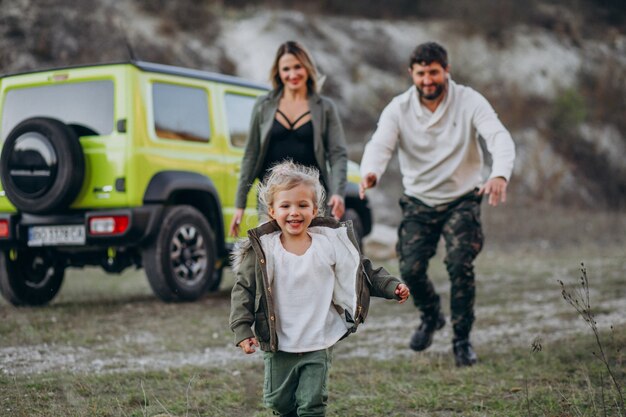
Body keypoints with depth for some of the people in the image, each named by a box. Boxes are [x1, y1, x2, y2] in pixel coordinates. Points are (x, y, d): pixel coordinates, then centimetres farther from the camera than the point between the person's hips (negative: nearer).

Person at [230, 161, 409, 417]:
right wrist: (242, 329, -13)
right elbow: (244, 289, -5)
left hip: (319, 345, 0)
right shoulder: (263, 249, -8)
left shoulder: (331, 243, -5)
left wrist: (392, 287, -5)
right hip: (278, 347, 0)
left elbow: (361, 273, 5)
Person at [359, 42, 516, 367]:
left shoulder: (469, 102, -13)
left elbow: (500, 137, -27)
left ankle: (462, 340, 2)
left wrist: (500, 174, -49)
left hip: (462, 200, -2)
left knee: (460, 265, -18)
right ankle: (431, 316, 26)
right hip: (418, 201, 2)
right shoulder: (399, 109, -9)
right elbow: (380, 144, -24)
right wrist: (371, 173, -49)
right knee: (411, 269, -8)